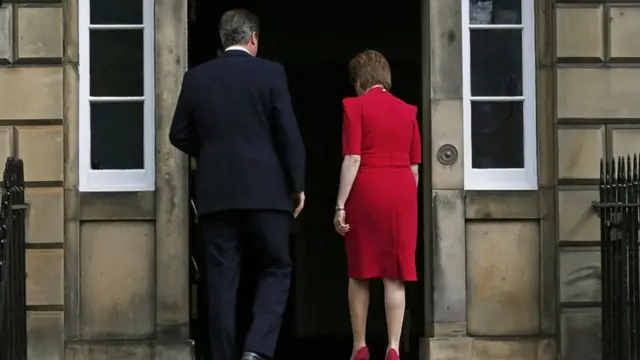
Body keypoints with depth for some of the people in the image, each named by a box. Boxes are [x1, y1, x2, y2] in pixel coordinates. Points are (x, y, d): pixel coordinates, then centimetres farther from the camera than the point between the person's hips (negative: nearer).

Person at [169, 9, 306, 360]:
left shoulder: (196, 78, 5)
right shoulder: (270, 72, -3)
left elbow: (179, 134, 9)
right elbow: (288, 133, -5)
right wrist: (297, 184, 3)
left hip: (215, 192, 3)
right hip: (265, 190, -2)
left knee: (222, 279, 5)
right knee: (275, 270, 8)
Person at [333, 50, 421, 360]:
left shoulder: (355, 106, -3)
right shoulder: (408, 111, 10)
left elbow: (353, 159, -10)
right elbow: (415, 166, 10)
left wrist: (340, 205, -9)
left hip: (367, 189, -3)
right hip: (402, 191, 3)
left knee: (360, 273, 9)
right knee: (394, 276, 2)